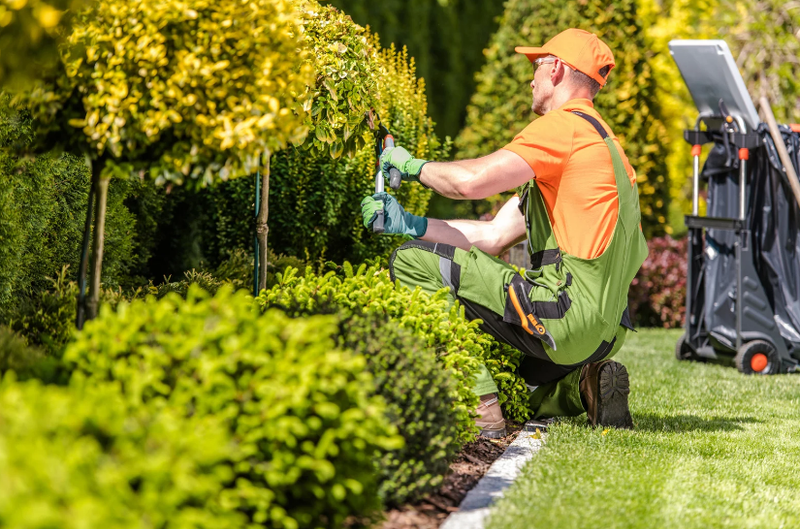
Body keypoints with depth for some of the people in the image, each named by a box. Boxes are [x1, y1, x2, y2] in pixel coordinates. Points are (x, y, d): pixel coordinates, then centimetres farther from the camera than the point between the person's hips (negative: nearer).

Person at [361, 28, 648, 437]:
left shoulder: (566, 125, -8)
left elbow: (471, 180, -19)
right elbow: (493, 237, 18)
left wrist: (412, 165, 1)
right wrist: (407, 224, 12)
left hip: (568, 313, -10)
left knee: (413, 263, -10)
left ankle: (480, 410, -16)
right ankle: (583, 385, 8)